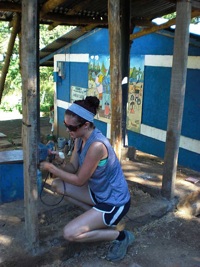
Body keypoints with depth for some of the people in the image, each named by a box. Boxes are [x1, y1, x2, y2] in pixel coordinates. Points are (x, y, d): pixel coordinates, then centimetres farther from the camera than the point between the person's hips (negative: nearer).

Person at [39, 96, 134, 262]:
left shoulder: (97, 145, -32)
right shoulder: (80, 137, -3)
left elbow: (79, 180, -22)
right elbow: (73, 167, 2)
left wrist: (51, 168, -19)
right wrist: (55, 167, -16)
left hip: (115, 202, -9)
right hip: (99, 192, 9)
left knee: (70, 233, -16)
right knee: (57, 185, 5)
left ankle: (121, 236, 1)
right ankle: (97, 216, 14)